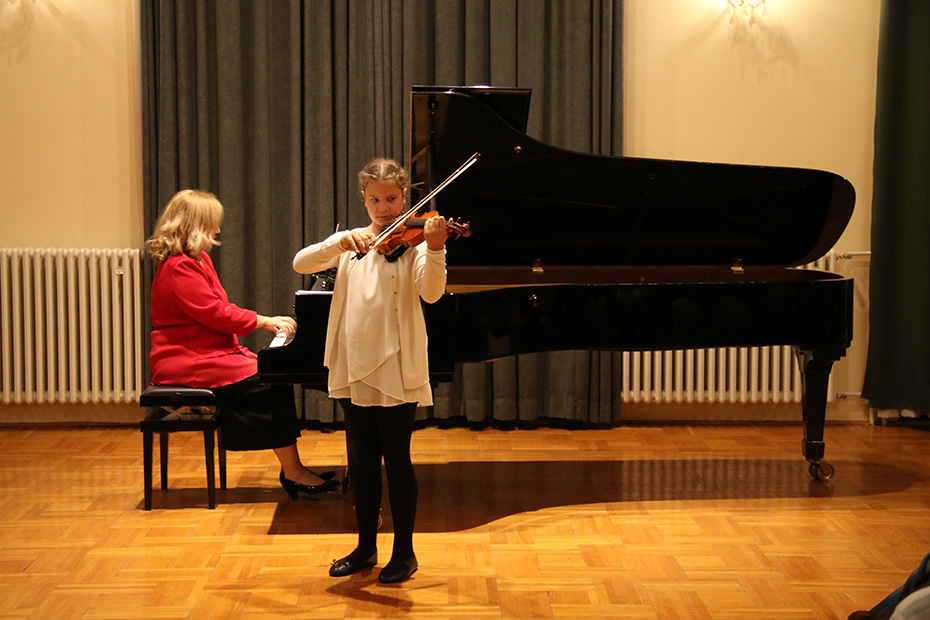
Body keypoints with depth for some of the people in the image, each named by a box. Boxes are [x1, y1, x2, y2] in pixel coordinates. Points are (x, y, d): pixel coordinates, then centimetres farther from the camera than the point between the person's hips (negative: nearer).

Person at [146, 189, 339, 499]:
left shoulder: (197, 259, 19)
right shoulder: (179, 267, -16)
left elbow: (221, 308, 20)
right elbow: (215, 314, -20)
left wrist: (267, 320, 5)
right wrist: (264, 321, -10)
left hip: (209, 352, 11)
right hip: (188, 362, -11)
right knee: (270, 384, -18)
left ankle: (291, 469, -5)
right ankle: (293, 473, -11)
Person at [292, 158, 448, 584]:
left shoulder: (413, 241, -3)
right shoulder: (351, 244, 9)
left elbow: (431, 292, -19)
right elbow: (301, 264, -4)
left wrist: (434, 248, -36)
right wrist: (341, 241, -21)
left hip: (396, 372, -4)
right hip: (354, 371, 4)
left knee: (396, 460, 2)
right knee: (361, 462, 13)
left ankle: (404, 552, 15)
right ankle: (366, 547, 26)